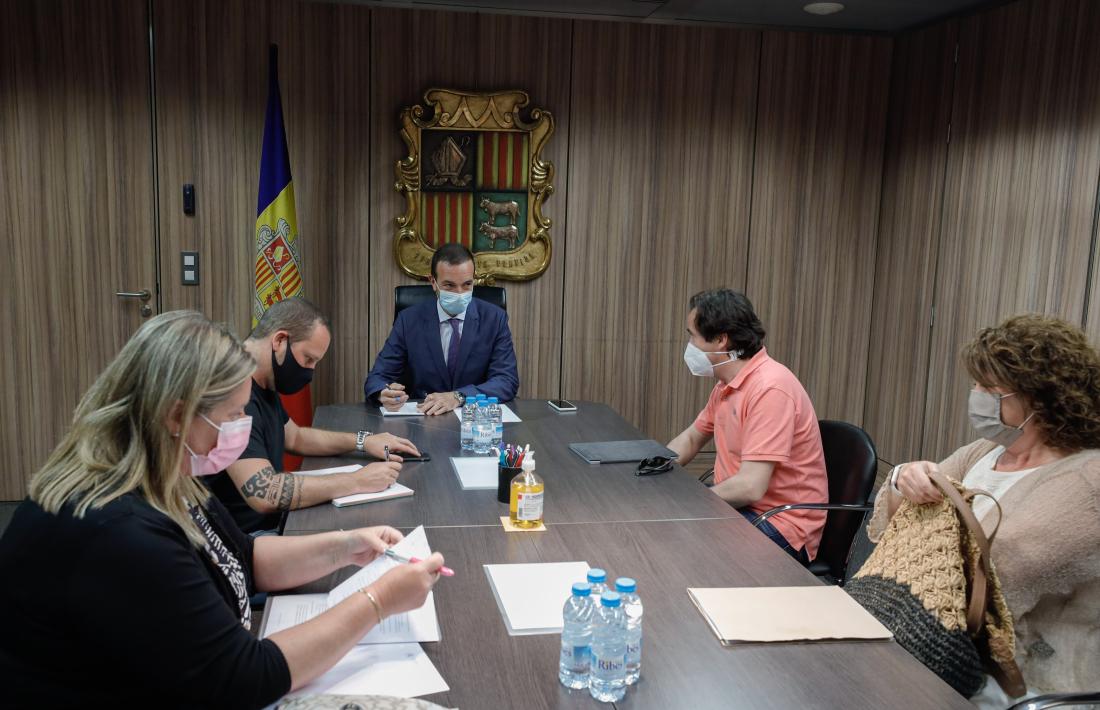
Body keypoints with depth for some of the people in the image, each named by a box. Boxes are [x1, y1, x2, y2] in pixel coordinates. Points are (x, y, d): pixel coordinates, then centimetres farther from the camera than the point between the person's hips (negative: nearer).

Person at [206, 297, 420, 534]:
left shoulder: (263, 386, 9)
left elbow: (293, 436, 25)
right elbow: (265, 494, -31)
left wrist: (362, 441, 11)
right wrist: (357, 481, -23)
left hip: (273, 521, 10)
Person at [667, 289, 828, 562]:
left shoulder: (769, 387, -23)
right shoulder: (727, 383, 6)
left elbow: (750, 487, -28)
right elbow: (691, 438, 22)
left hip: (783, 528, -8)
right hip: (741, 507, 8)